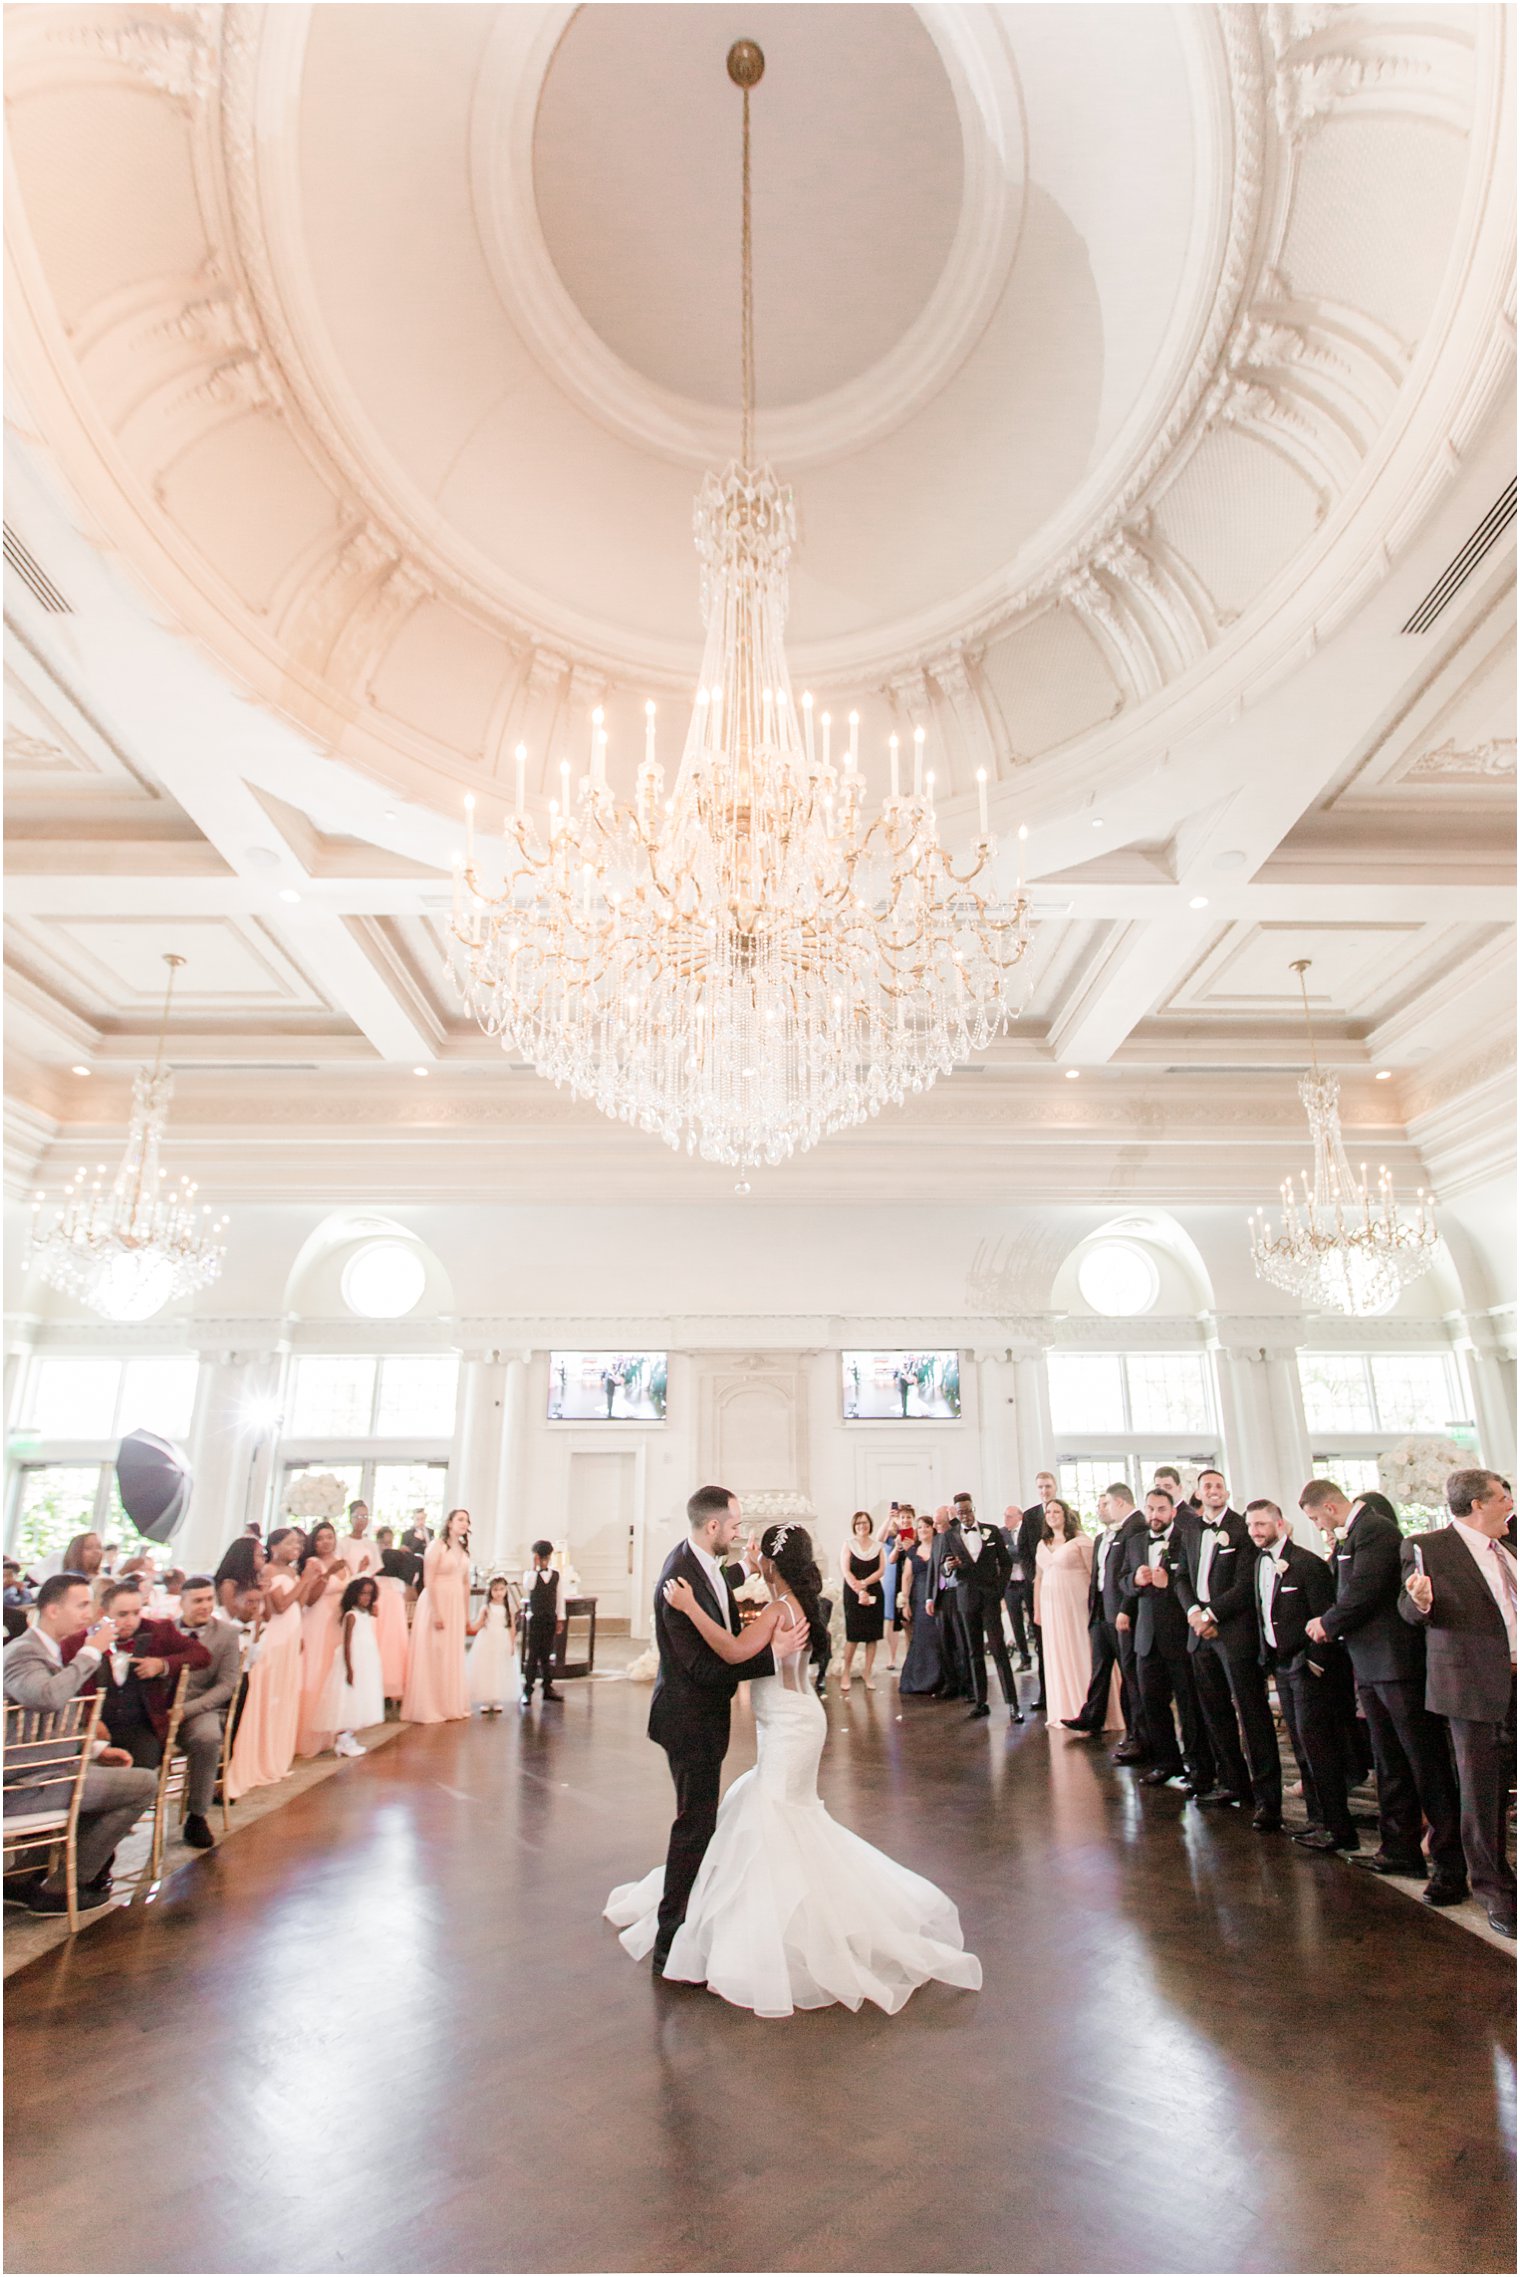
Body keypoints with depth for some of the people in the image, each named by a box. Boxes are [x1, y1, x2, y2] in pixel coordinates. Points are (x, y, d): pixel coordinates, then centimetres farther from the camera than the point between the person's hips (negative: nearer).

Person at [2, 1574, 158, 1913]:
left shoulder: (43, 1649, 16)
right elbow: (49, 1697, -39)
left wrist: (96, 1748, 13)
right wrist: (91, 1651, -27)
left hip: (32, 1772, 11)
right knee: (144, 1784, -16)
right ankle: (58, 1888, -3)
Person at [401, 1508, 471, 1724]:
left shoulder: (463, 1550, 12)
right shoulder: (437, 1546, -8)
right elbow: (428, 1581, -14)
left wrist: (466, 1614, 15)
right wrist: (436, 1613, -18)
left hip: (456, 1607, 7)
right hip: (436, 1603, -7)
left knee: (454, 1657, 9)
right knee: (434, 1656, -2)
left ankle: (450, 1706, 18)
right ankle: (430, 1708, 8)